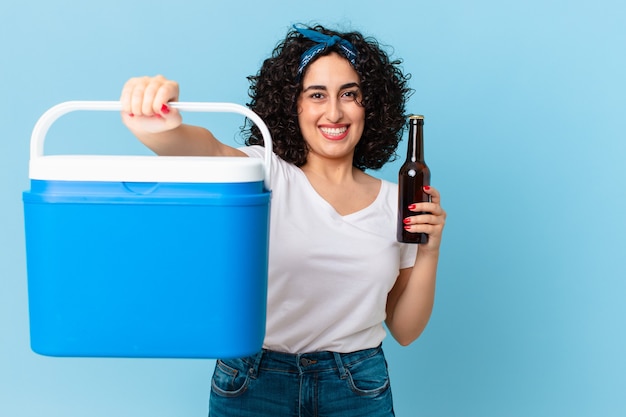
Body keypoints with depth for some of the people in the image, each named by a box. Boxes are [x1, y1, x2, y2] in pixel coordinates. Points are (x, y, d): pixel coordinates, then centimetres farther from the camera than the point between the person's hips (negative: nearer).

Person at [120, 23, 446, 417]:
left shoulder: (396, 201, 2)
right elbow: (206, 149, -29)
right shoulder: (266, 174, -6)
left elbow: (405, 331, 4)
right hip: (253, 384, -2)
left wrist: (429, 252, -10)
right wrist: (155, 127, -50)